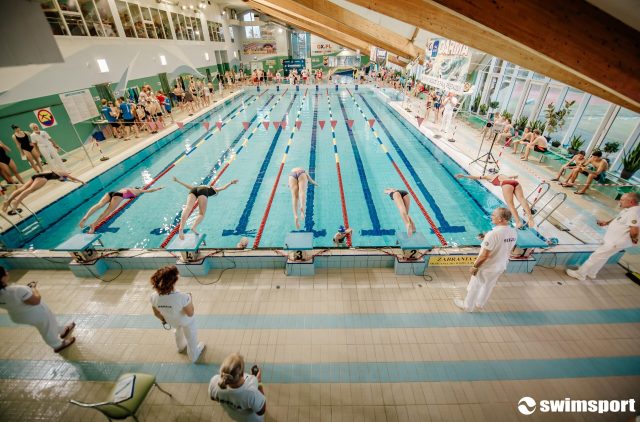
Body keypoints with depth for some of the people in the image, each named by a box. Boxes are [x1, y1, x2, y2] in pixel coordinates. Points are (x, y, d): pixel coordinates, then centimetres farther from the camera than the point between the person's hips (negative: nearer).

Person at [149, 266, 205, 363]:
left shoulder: (154, 297, -29)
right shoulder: (182, 297, -43)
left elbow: (156, 313, -8)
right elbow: (190, 313, -26)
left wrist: (163, 320, 12)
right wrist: (190, 299, -12)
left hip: (172, 321, 4)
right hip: (186, 321, -4)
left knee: (179, 332, 39)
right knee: (191, 338, 27)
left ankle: (181, 347, 69)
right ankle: (193, 356, 54)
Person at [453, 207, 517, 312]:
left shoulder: (493, 234, -32)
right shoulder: (514, 232, -9)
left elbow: (484, 255, -27)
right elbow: (509, 250, 7)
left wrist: (475, 266, -14)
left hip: (486, 267, -7)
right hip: (501, 266, 7)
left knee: (474, 287, 15)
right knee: (488, 286, 27)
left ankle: (468, 306, 35)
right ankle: (480, 303, 48)